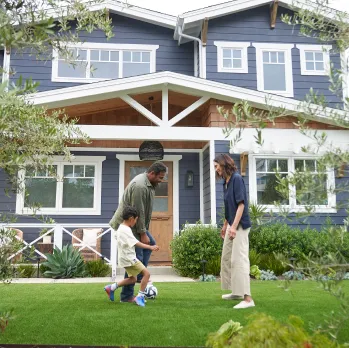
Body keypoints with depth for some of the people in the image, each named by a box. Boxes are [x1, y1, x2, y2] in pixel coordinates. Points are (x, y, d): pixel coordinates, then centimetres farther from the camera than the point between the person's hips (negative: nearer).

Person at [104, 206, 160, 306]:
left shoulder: (121, 228, 12)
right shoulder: (126, 230, -20)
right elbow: (137, 243, -26)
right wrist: (150, 247, -28)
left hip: (126, 258, 11)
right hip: (129, 258, -11)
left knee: (133, 279, 18)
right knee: (146, 273, -11)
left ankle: (111, 288, 21)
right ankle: (140, 296, -5)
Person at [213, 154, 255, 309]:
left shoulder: (237, 178, -13)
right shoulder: (225, 182, 12)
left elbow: (241, 204, -19)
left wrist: (234, 226, -23)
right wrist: (225, 225, 25)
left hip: (240, 226, -10)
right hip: (231, 225, 10)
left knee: (239, 259, -12)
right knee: (227, 257, 16)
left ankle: (247, 298, -10)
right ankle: (236, 292, 28)